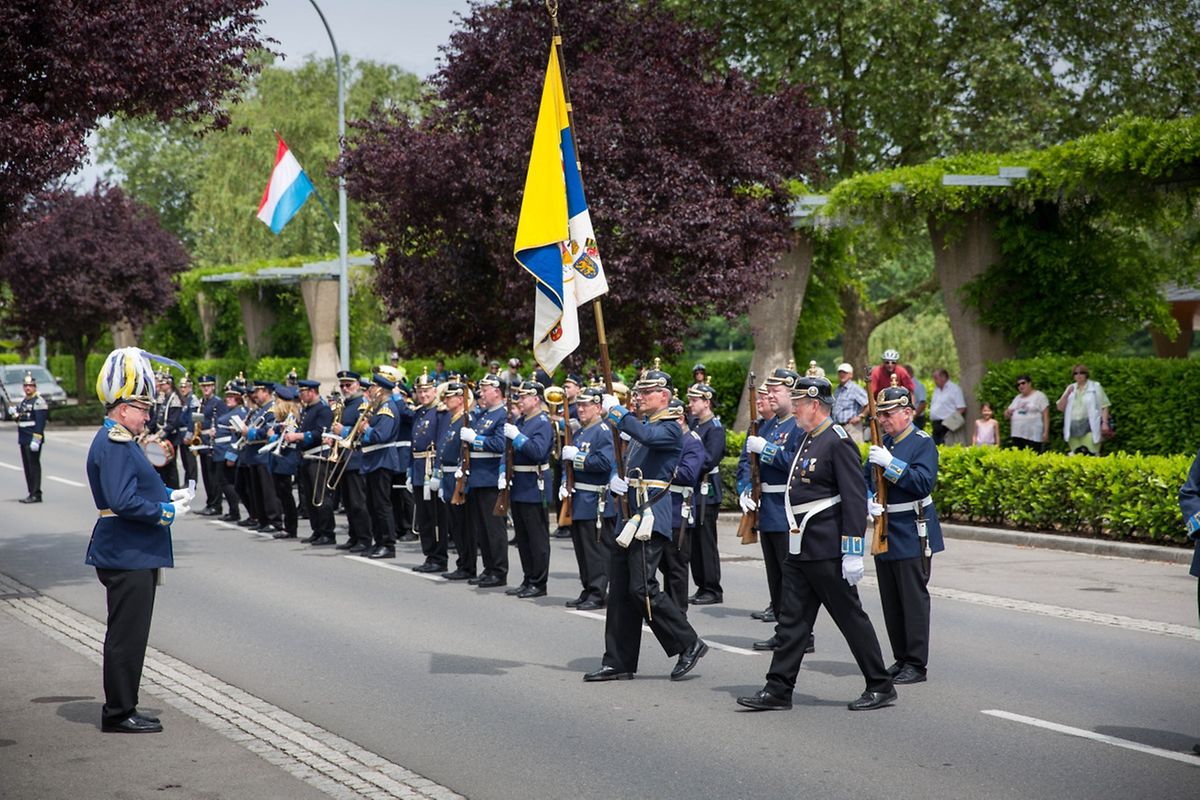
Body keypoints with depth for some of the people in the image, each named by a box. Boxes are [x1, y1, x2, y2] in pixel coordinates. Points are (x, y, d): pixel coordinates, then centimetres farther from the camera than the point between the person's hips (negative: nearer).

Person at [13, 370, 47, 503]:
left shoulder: (39, 401, -10)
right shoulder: (23, 401, 17)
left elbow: (40, 422, -17)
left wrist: (36, 440, -23)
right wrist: (15, 414, 3)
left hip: (33, 439, -9)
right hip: (23, 440, 9)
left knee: (34, 466, -8)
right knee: (27, 467, 10)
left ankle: (36, 494, -6)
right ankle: (31, 493, 16)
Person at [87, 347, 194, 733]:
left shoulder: (120, 440, 15)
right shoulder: (113, 444, -18)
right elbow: (122, 501, -27)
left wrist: (170, 495, 9)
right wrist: (167, 513, -18)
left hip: (135, 555, 11)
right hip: (126, 556, -11)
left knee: (129, 634, 16)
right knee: (126, 636, -3)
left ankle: (120, 708, 23)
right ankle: (118, 713, 5)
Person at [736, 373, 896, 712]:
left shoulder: (839, 442, -14)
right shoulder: (809, 440, 14)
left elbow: (855, 499, -19)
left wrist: (853, 551, -21)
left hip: (827, 551, -9)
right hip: (800, 549, 9)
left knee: (851, 617, 1)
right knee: (792, 618, 8)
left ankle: (881, 687, 12)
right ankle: (778, 690, 11)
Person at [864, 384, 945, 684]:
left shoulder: (923, 443, -8)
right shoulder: (882, 442, 12)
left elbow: (924, 482, -20)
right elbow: (864, 478, 11)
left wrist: (890, 463, -25)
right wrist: (869, 501, -9)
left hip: (912, 535, -7)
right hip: (884, 533, 7)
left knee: (914, 599, -3)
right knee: (891, 600, 10)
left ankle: (917, 664, 1)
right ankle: (901, 659, 19)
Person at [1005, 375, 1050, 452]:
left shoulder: (1039, 396, 2)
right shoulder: (1017, 398, 20)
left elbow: (1046, 416, -4)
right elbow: (1007, 415, 24)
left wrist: (1046, 432, -13)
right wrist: (1007, 413, -1)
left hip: (1033, 436, -6)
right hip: (1017, 435, 6)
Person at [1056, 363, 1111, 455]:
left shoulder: (1095, 387, 4)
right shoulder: (1071, 388, 16)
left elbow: (1104, 407, 1)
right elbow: (1060, 407, 11)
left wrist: (1105, 423, -11)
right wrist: (1067, 394, -4)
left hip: (1090, 426, -4)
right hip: (1073, 427, 4)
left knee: (1090, 454, -15)